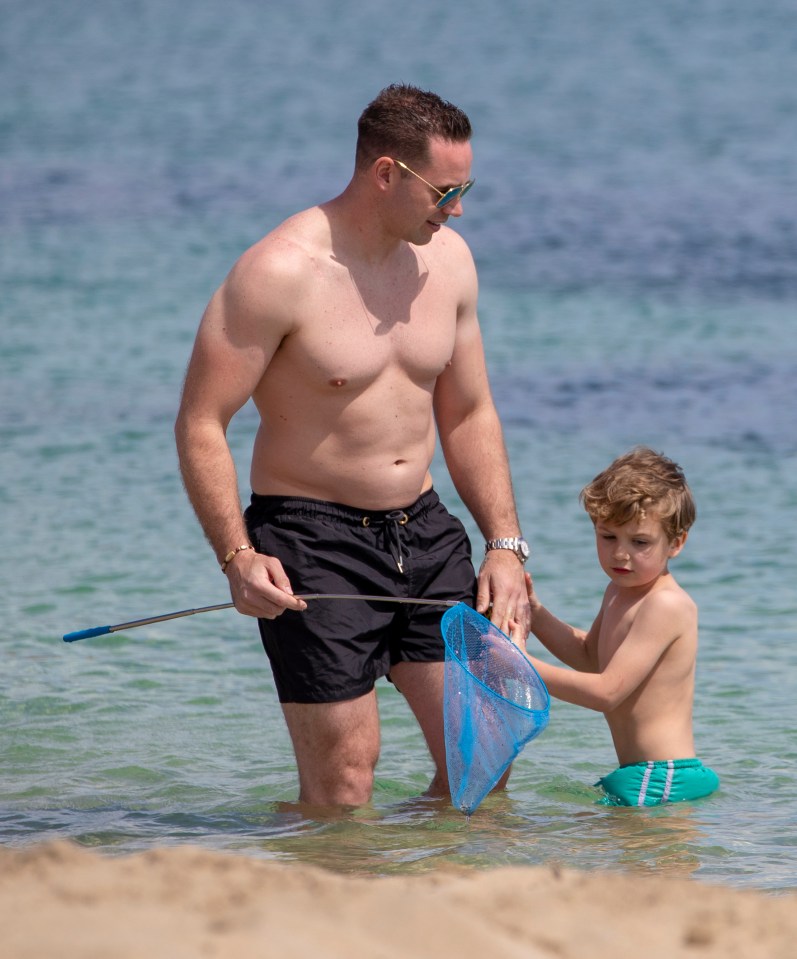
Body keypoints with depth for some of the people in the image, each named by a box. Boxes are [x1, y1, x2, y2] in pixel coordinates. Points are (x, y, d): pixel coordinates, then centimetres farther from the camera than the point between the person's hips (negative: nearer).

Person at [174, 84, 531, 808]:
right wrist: (238, 558, -25)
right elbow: (201, 424, -14)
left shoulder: (448, 259, 5)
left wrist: (505, 544, 7)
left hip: (425, 530, 6)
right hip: (314, 538, -6)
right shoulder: (280, 272, -16)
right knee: (341, 789, -8)